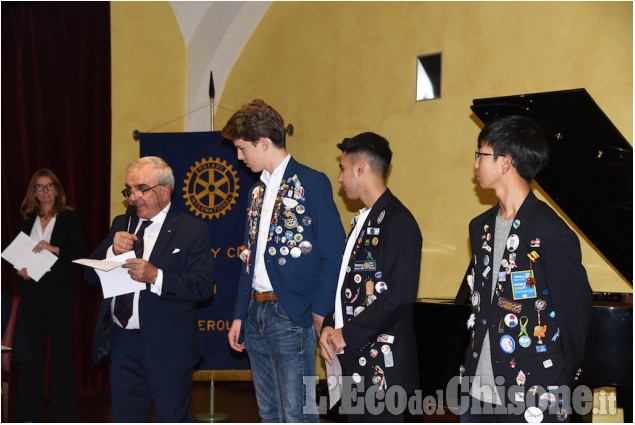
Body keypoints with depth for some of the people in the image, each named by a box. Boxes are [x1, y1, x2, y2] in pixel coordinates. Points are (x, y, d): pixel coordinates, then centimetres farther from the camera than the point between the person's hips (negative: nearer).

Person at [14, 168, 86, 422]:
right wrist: (20, 268, -5)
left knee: (62, 348, -1)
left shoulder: (69, 218, 2)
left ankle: (63, 412, 6)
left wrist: (53, 249, -16)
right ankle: (29, 411, 12)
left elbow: (80, 253, -4)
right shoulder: (27, 219, 12)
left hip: (60, 290, -3)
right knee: (32, 347, 4)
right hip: (31, 290, 3)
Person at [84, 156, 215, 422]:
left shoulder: (192, 231, -5)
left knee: (172, 418, 3)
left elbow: (204, 286, -16)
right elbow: (91, 275, 9)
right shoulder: (121, 225, 14)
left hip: (167, 347, -5)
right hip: (122, 342, 6)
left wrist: (155, 276, -27)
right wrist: (113, 251, -11)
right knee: (127, 417, 13)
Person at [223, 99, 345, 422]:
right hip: (256, 313, 8)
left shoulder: (311, 183, -8)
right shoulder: (258, 191, 17)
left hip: (291, 314, -8)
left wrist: (319, 312, -15)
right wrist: (239, 316, 16)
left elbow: (333, 252, -11)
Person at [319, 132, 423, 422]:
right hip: (354, 358, 9)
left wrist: (348, 334, -16)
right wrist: (330, 326, 5)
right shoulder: (361, 220, 17)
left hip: (382, 364, -9)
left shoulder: (398, 221, -15)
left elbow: (400, 295, -23)